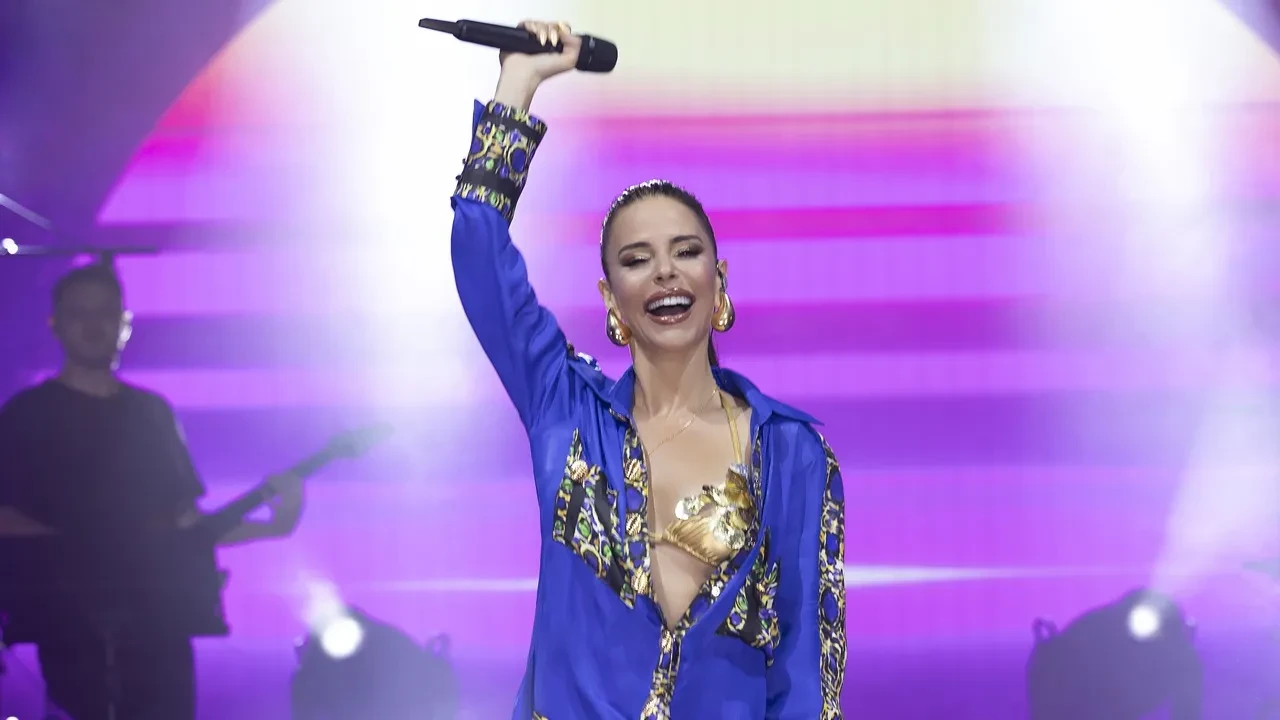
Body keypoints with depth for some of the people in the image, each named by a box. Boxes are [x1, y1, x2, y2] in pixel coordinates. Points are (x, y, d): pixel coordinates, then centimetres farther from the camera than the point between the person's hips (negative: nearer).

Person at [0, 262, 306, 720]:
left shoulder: (152, 412, 14)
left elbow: (184, 520, 14)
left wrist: (271, 525, 1)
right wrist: (78, 550, -18)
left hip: (158, 625, 4)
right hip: (73, 629, -4)